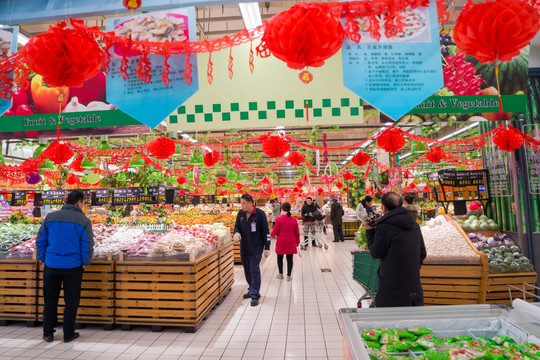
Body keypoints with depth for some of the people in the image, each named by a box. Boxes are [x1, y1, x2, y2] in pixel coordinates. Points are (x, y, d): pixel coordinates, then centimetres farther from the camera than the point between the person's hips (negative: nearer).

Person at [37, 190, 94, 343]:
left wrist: (43, 259, 15)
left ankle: (48, 333, 25)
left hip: (51, 265, 3)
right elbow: (88, 245, -10)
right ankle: (68, 334, 17)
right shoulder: (83, 221, -9)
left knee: (50, 300, 16)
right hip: (73, 267, -3)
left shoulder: (50, 217, 2)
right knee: (71, 301, 9)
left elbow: (41, 240, 6)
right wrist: (85, 263, 4)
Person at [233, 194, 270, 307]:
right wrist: (237, 232, -9)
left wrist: (267, 247, -7)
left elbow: (265, 231, -7)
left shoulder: (260, 214, -10)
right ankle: (252, 290, 31)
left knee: (254, 271, -6)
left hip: (256, 248, -5)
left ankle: (255, 296, 0)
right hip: (244, 248, 5)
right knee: (247, 270, 14)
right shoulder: (240, 213, 5)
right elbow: (236, 226, 16)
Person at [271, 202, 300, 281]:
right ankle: (288, 276, 12)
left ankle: (280, 274, 26)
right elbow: (297, 232, 4)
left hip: (281, 242, -2)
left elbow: (275, 231, -7)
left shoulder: (279, 219, -12)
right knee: (289, 258, 7)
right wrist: (297, 242, 16)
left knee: (280, 257, 15)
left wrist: (271, 235, 15)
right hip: (291, 242, 2)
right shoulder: (294, 220, -2)